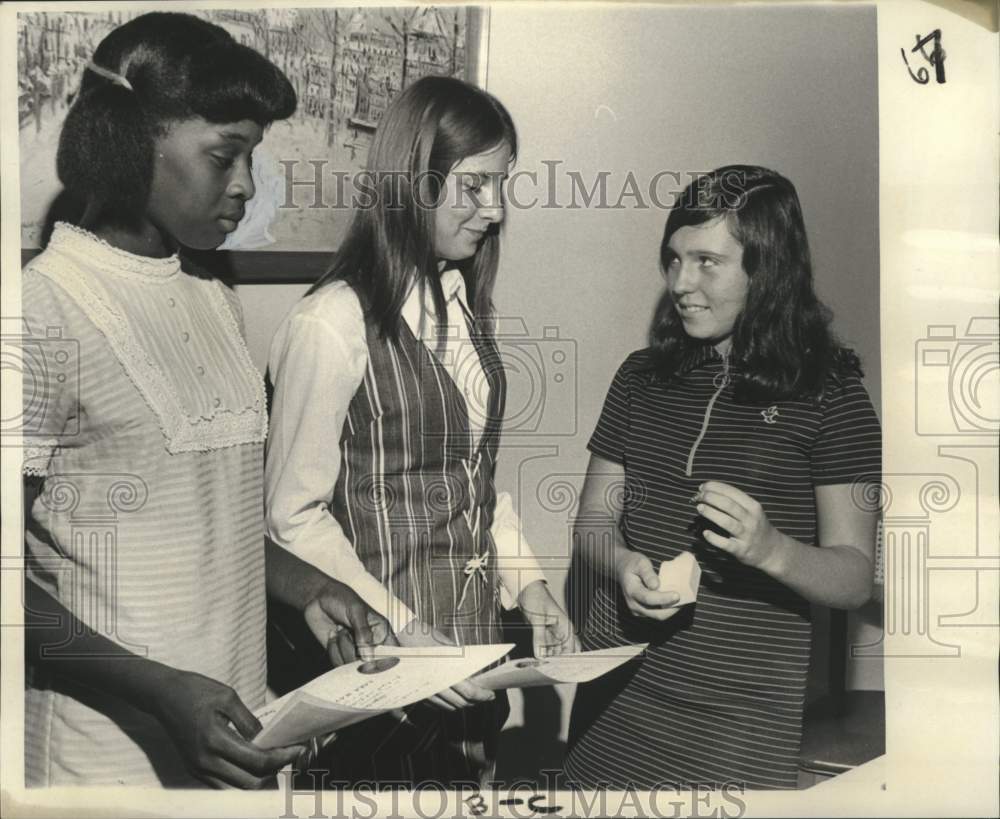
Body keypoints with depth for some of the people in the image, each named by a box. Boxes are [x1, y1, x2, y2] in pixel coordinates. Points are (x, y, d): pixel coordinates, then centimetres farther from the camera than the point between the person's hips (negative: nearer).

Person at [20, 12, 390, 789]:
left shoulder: (217, 303, 6)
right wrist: (160, 694, -21)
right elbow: (24, 562, -13)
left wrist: (304, 588, 0)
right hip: (114, 753, -6)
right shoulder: (48, 308, -15)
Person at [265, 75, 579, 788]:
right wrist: (403, 634, -19)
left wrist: (528, 584, 3)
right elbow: (295, 515, -16)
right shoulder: (333, 322, -19)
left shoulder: (465, 304, 6)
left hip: (476, 643, 7)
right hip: (380, 661, -7)